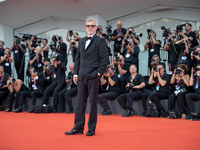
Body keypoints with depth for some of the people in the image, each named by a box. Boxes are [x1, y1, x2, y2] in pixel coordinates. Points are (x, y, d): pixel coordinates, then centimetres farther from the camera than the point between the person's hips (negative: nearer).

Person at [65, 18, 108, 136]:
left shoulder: (100, 41, -1)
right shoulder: (82, 41, 17)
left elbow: (104, 59, -5)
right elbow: (78, 58, 18)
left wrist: (99, 73, -11)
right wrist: (75, 73, 10)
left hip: (93, 76, -6)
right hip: (82, 77, 6)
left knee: (93, 103, 0)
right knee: (80, 103, 8)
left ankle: (91, 129, 7)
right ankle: (78, 127, 13)